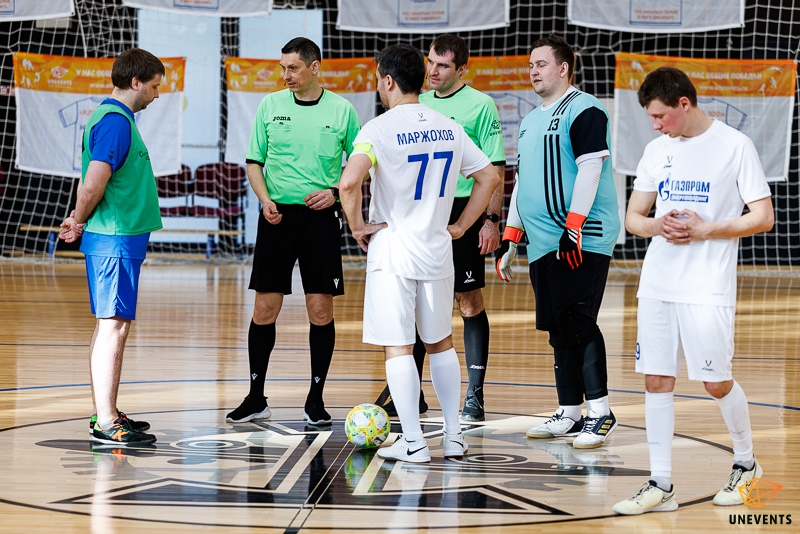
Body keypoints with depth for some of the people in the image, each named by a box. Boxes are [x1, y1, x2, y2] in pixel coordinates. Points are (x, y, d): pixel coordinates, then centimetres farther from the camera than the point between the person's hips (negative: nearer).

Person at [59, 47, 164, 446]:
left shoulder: (111, 116, 17)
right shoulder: (116, 121, -15)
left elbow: (91, 184, 19)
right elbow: (93, 186, -22)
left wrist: (78, 220, 7)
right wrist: (80, 222, -6)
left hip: (114, 239, 10)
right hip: (116, 238, -10)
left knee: (110, 325, 14)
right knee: (114, 325, -9)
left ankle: (105, 414, 21)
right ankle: (106, 423, -8)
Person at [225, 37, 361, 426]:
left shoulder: (341, 109, 2)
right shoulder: (270, 105, 5)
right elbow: (254, 161, 9)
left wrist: (335, 192, -7)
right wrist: (265, 200, -7)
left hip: (320, 216, -1)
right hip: (277, 215, 1)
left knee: (321, 310, -1)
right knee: (265, 309, 1)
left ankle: (315, 400, 9)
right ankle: (256, 398, 11)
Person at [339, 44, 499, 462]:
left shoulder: (380, 128, -12)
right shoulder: (449, 128, 6)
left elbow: (349, 182, -26)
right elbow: (489, 177, 12)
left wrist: (357, 226, -10)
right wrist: (459, 227, 14)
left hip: (392, 250, -5)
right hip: (437, 250, 5)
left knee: (397, 347, -1)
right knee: (440, 343, 17)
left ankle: (412, 442, -2)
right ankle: (453, 436, 18)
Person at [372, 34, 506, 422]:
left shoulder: (480, 105, -4)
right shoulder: (418, 105, 12)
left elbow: (495, 167, -7)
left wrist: (492, 219, -14)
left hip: (462, 212, -6)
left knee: (469, 303, -1)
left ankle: (475, 397, 2)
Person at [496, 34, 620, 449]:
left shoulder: (584, 111, -6)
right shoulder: (531, 120, 22)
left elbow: (590, 169, -14)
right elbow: (523, 181, 25)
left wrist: (573, 228, -20)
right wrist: (510, 240, 21)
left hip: (583, 241, -8)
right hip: (543, 244, 9)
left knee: (579, 324, -11)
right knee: (558, 330, 8)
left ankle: (600, 413, -6)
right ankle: (570, 414, 13)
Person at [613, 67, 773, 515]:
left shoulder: (734, 145, -6)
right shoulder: (657, 150, 10)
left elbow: (763, 218, -8)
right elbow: (633, 216, 13)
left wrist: (704, 230, -15)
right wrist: (657, 226, -9)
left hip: (708, 288, -5)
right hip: (657, 284, 5)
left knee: (717, 382, 0)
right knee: (657, 381, 3)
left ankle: (746, 464, 24)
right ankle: (661, 485, 9)